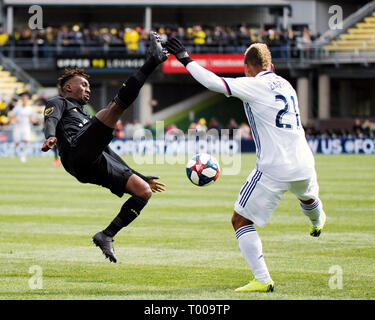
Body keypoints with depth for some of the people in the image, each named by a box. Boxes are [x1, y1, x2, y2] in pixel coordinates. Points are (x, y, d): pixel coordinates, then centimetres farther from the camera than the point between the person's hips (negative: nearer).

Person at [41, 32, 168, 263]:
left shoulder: (85, 117, 45)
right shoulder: (59, 103, 24)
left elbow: (110, 155, 43)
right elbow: (51, 119, -2)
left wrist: (143, 178, 41)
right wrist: (51, 136, -28)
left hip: (94, 166, 8)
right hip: (77, 153, -8)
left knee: (144, 191, -4)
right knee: (116, 105, -22)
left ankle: (107, 236, -8)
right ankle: (153, 60, -22)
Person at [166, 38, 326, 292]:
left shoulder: (253, 85, -9)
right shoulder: (285, 85, 12)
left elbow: (214, 83, -16)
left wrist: (186, 60, -5)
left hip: (274, 171, -7)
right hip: (303, 164, 7)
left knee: (241, 221, 1)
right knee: (308, 196, 41)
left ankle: (263, 279, -9)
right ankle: (317, 223, 74)